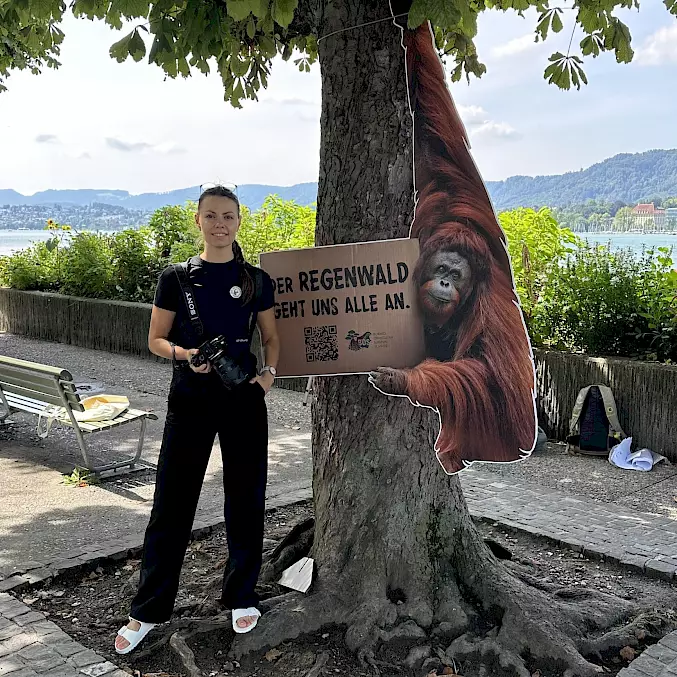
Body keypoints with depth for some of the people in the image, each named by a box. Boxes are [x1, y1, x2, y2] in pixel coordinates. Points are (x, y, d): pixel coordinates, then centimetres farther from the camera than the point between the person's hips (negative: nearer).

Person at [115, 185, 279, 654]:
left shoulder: (256, 280, 3)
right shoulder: (176, 278, 0)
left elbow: (272, 339, 10)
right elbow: (156, 339, 4)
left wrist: (269, 372, -9)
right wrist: (185, 353, -16)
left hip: (244, 402, 1)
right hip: (190, 401, -1)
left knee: (245, 501, 8)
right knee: (172, 503, 4)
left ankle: (241, 598, 26)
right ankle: (148, 611, 18)